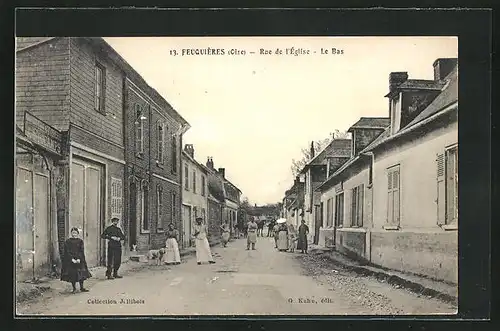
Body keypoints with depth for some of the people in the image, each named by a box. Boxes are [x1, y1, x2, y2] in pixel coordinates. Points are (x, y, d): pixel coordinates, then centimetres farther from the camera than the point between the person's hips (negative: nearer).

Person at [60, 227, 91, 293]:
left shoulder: (80, 241, 4)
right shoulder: (67, 241, 0)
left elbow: (82, 251, -1)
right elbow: (67, 251, -5)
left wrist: (79, 259, -14)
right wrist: (72, 259, -15)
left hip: (79, 260, 1)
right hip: (70, 260, -1)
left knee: (81, 273, -1)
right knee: (72, 274, -1)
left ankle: (82, 288, 7)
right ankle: (74, 288, 10)